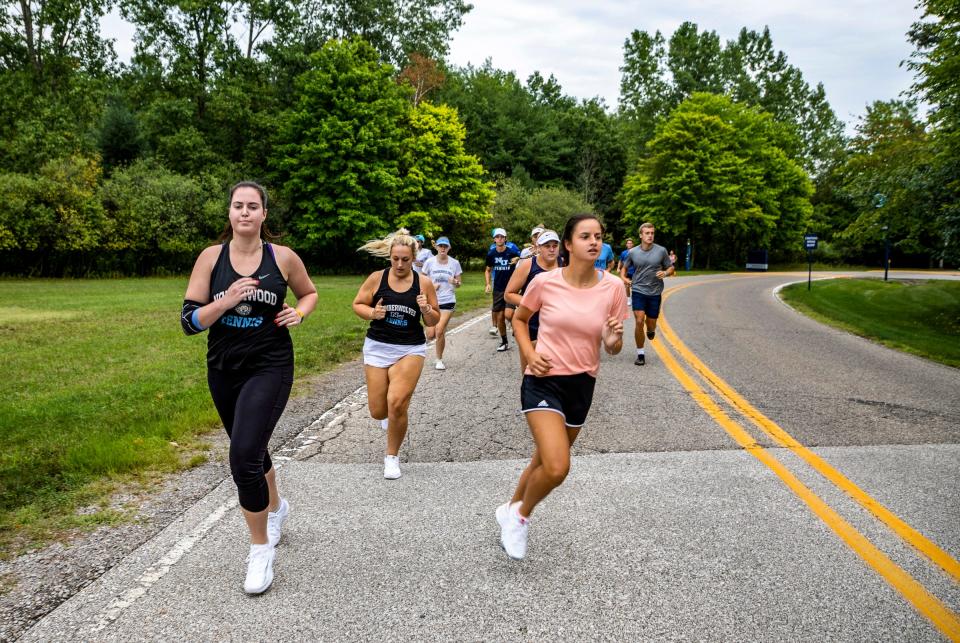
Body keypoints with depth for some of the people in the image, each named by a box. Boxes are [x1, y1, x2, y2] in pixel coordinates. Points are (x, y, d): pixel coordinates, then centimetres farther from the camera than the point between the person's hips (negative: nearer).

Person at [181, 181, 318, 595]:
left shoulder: (283, 257, -4)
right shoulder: (211, 257, -3)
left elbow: (309, 293, 15)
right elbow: (189, 321, -7)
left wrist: (299, 313, -6)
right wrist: (225, 302, -23)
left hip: (270, 367, -3)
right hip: (223, 370, 4)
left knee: (244, 458, -17)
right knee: (250, 449, 21)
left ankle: (260, 549, 4)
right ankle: (275, 506, 51)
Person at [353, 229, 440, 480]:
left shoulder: (424, 283, -2)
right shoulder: (376, 278, -2)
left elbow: (434, 322, 4)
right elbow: (357, 304, 6)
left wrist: (426, 309, -17)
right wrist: (372, 313, -14)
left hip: (411, 349, -1)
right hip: (377, 347, 1)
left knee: (397, 404, -17)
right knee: (378, 411, 3)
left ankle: (392, 457, 7)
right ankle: (390, 414, 44)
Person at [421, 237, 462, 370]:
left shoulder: (454, 263, -1)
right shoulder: (429, 262, -3)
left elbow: (458, 284, 7)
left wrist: (456, 282, -17)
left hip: (448, 301, -1)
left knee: (439, 332, -10)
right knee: (430, 335, -3)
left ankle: (439, 361, 10)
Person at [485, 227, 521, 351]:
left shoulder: (512, 252, -10)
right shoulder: (491, 254, 2)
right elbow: (488, 270, 16)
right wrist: (488, 284, 4)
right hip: (498, 289, 4)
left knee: (508, 315, -20)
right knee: (499, 317, 6)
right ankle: (504, 342, 21)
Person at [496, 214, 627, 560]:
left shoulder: (613, 287, -5)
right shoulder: (545, 282, -10)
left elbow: (613, 349, 3)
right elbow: (519, 319, 8)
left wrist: (613, 340, -20)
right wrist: (530, 354, -8)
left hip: (582, 385, 4)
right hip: (544, 381, -4)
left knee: (544, 462, 18)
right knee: (557, 468, -20)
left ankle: (511, 509, 47)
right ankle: (521, 515, 11)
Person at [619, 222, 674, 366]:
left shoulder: (661, 251, -2)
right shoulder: (633, 252, 1)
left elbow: (671, 268, 8)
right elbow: (624, 268, 17)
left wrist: (665, 273, -14)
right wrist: (624, 278, -2)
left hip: (655, 293, 1)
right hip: (638, 291, 0)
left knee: (651, 326, 7)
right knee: (639, 322, -11)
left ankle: (650, 329, 47)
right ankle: (640, 355, 2)